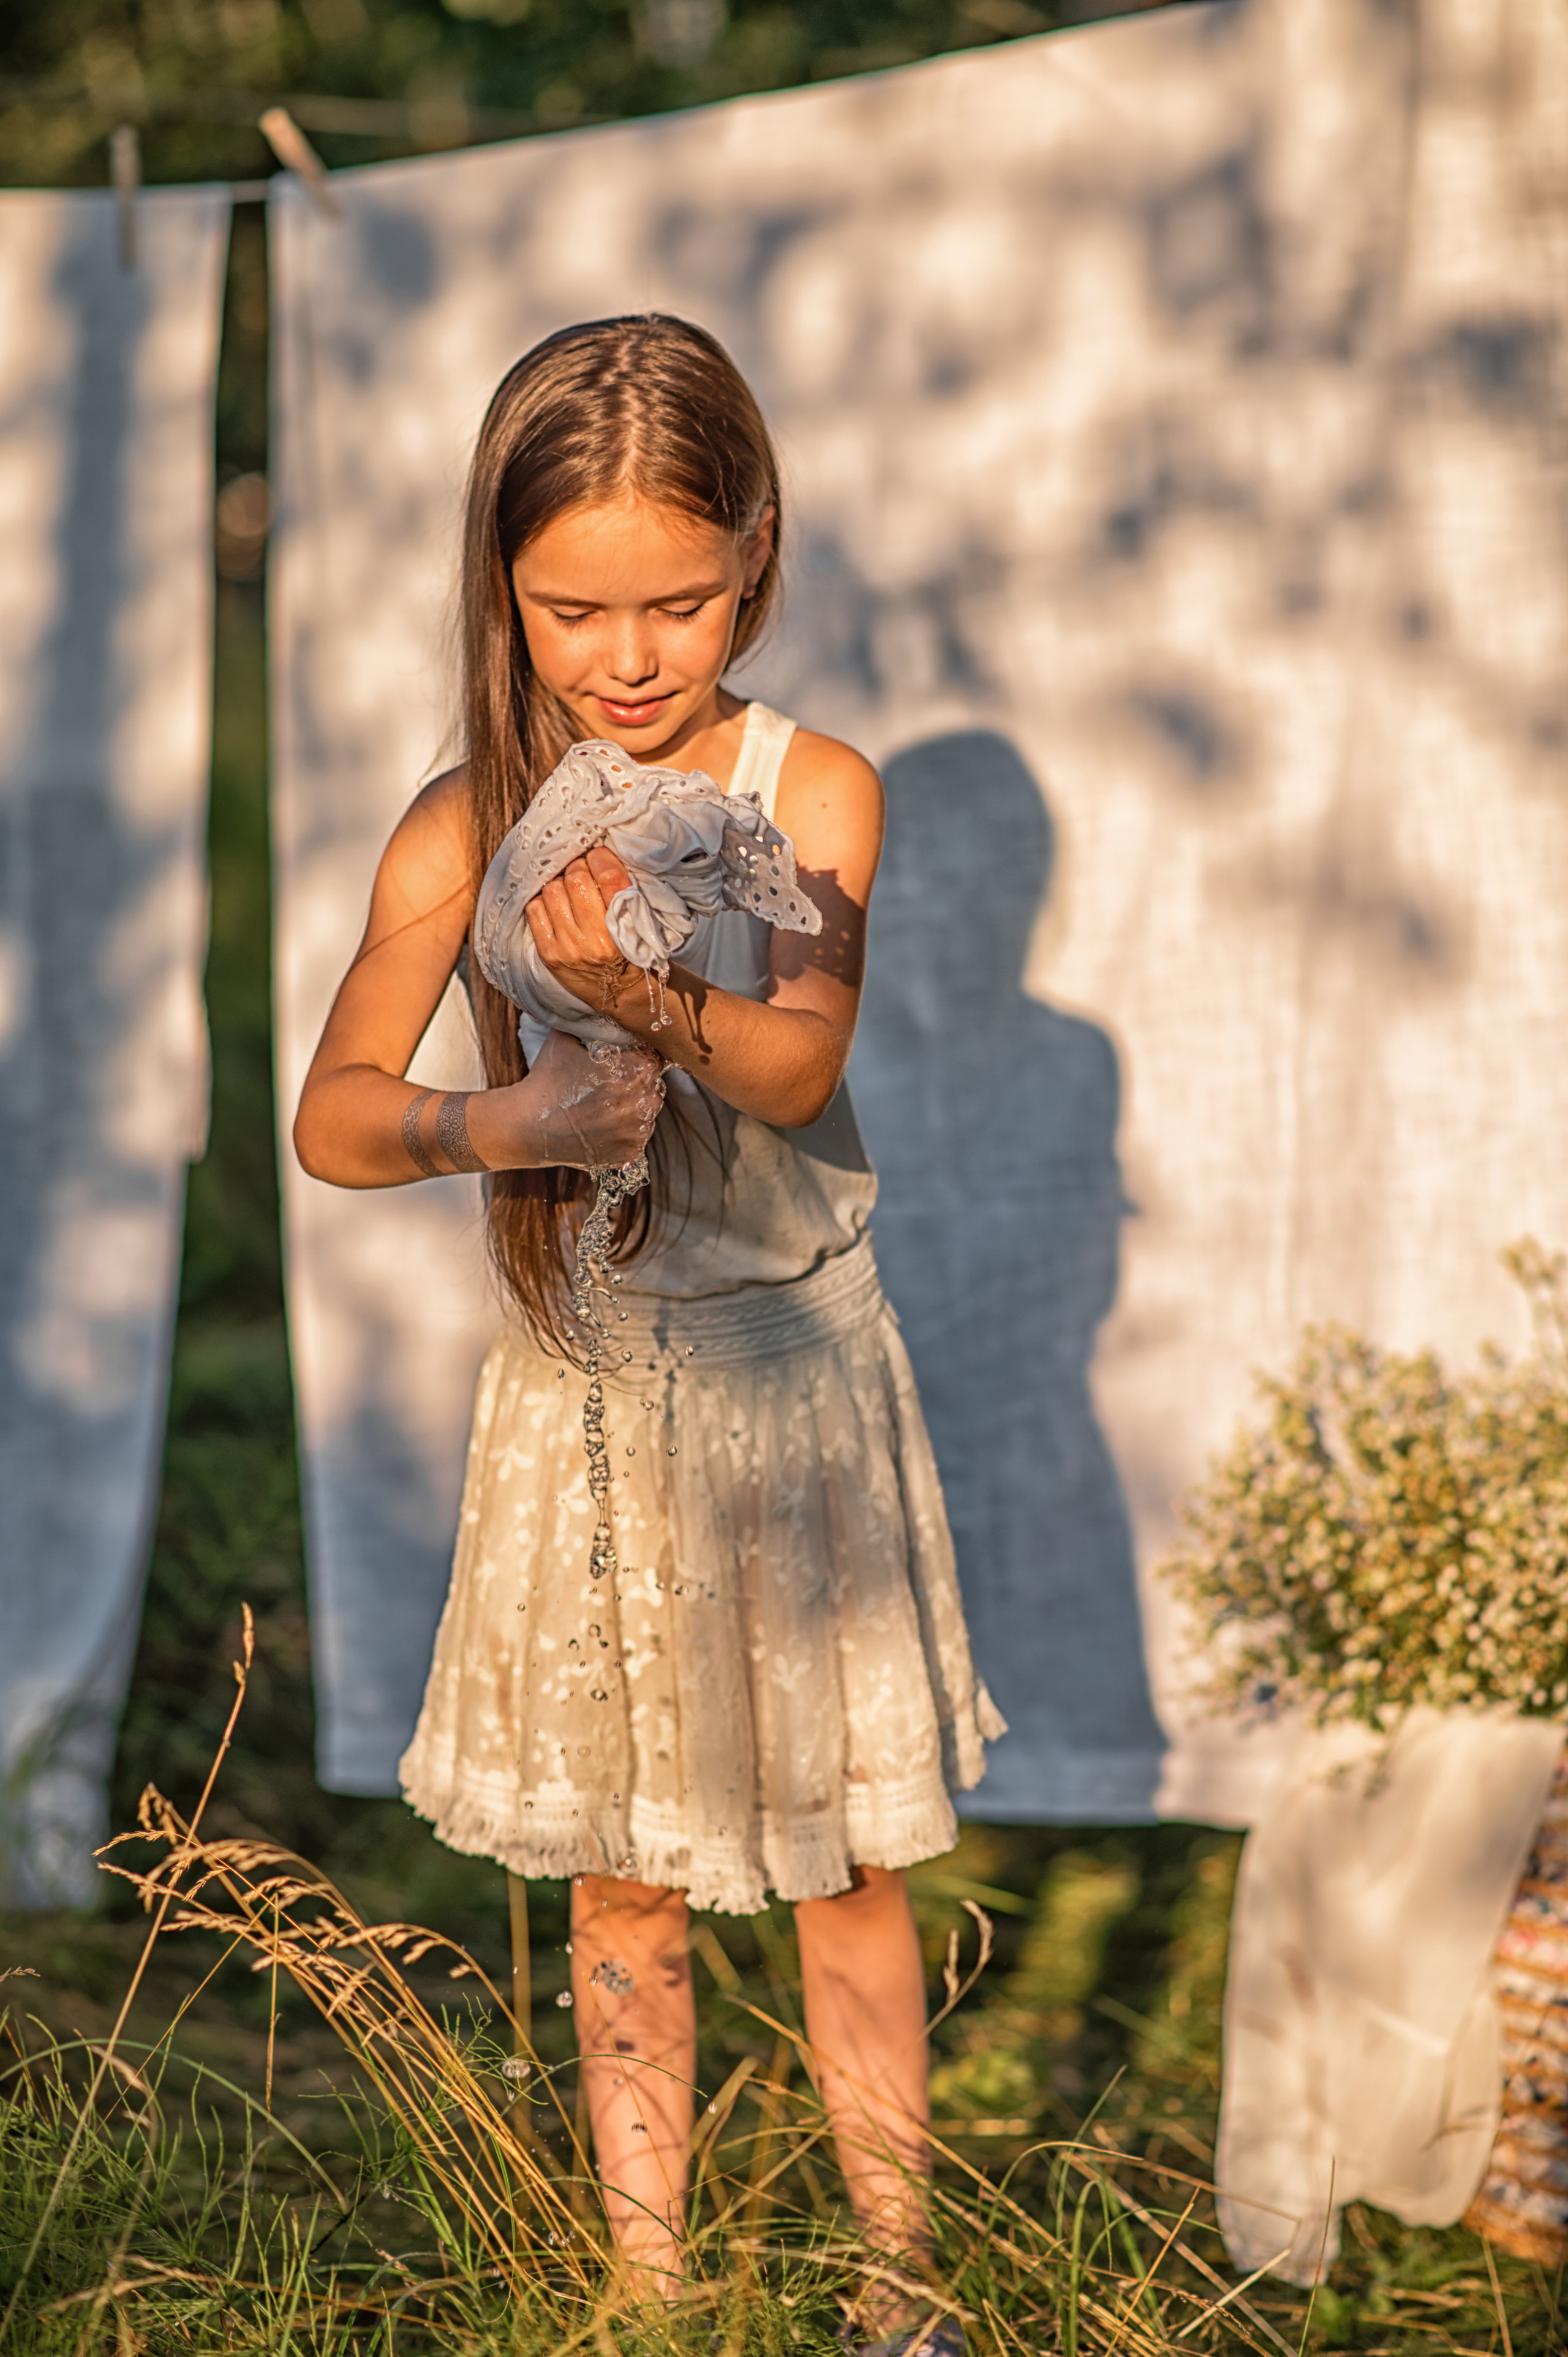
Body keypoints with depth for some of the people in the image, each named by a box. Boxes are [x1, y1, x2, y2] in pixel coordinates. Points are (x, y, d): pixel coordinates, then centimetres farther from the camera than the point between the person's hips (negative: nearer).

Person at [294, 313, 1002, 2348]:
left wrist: (644, 994, -45)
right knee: (622, 1878, 12)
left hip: (796, 1374, -1)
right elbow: (331, 1118, -13)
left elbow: (798, 1061, -24)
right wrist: (494, 1126, -34)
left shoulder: (812, 792, -10)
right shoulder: (465, 830, -7)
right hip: (581, 1389, 1)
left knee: (844, 1863, 9)